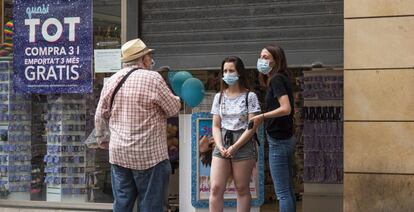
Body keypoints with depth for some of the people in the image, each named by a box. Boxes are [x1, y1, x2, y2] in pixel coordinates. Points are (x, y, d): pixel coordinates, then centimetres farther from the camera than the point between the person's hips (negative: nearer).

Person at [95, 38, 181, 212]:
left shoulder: (112, 80, 6)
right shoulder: (152, 78, -13)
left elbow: (100, 115, 12)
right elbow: (173, 109, -6)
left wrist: (100, 137, 28)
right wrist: (179, 99, 16)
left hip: (118, 153, 6)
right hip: (149, 155, -6)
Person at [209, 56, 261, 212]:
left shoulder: (250, 96, -1)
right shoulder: (219, 97, 11)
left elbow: (252, 126, -7)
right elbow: (216, 126, 8)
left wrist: (235, 147, -14)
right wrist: (220, 147, -9)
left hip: (243, 145, -3)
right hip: (222, 145, 3)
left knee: (242, 189, 2)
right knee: (216, 188, -5)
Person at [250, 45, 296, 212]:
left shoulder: (276, 79, -13)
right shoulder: (281, 79, 14)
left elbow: (286, 108, -25)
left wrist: (262, 116, -21)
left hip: (278, 141, -10)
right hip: (286, 139, 10)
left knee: (283, 193, -8)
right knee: (288, 190, 13)